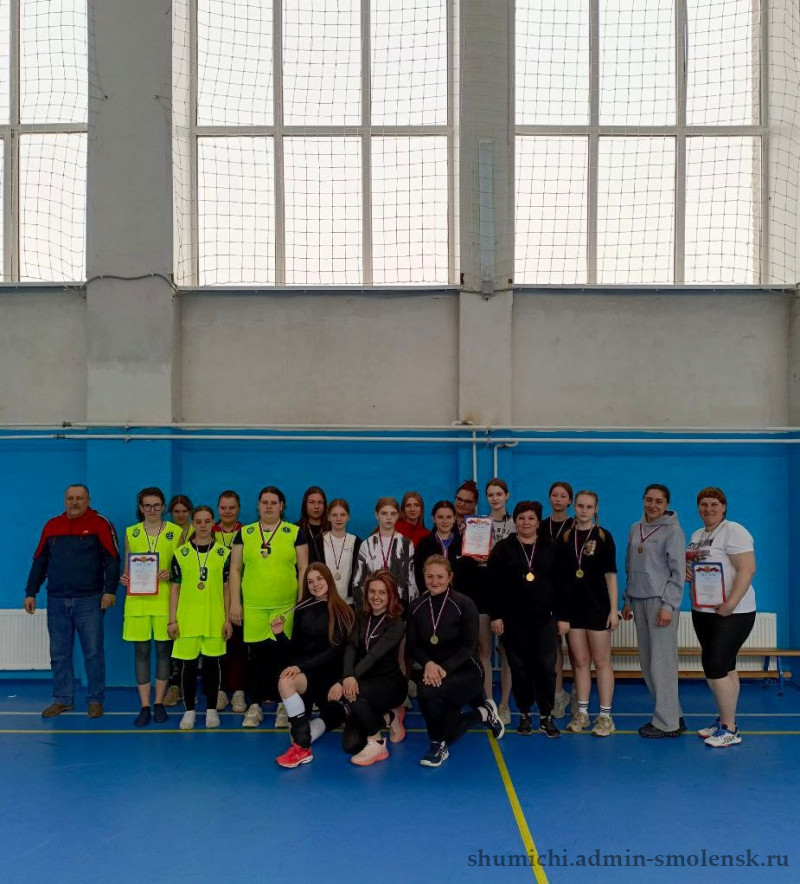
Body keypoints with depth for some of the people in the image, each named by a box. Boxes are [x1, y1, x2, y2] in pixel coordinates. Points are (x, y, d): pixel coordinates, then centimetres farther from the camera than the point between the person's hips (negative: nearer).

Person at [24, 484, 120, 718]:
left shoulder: (100, 524, -3)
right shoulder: (52, 526, 10)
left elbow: (112, 560, -6)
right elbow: (39, 562, 15)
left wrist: (110, 590, -14)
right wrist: (30, 593, 12)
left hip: (88, 601, -4)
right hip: (56, 601, 4)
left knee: (93, 653, 1)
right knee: (59, 654, 9)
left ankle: (96, 700, 11)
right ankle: (63, 699, 20)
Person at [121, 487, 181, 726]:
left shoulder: (176, 532, 3)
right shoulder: (131, 532, 9)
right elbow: (126, 567, 13)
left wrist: (170, 574, -14)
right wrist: (124, 578, -7)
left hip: (164, 599, -1)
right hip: (138, 598, 1)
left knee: (163, 648, 4)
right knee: (141, 650, 3)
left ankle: (159, 703, 15)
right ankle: (144, 706, 9)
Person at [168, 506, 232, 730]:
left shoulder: (224, 553, 3)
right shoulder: (181, 553, 3)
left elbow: (227, 589, 5)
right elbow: (174, 589, 5)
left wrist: (227, 619, 2)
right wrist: (172, 620, 0)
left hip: (214, 619, 0)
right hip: (187, 619, 0)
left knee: (211, 663, 6)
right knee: (189, 664, 5)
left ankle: (211, 709, 18)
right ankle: (189, 710, 17)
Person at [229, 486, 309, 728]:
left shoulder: (296, 533, 4)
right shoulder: (244, 533, 8)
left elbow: (303, 570, 4)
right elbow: (235, 569, 9)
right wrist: (235, 602, 3)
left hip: (286, 606, -1)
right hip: (253, 607, 2)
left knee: (282, 655, 2)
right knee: (256, 654, 6)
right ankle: (255, 705, 18)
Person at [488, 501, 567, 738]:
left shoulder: (551, 548, 6)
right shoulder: (503, 549, 2)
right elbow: (494, 586, -1)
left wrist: (562, 616, 1)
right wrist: (496, 616, -7)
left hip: (545, 618, 1)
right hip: (514, 620, 0)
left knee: (546, 667, -2)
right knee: (520, 668, 5)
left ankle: (546, 717, 11)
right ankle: (524, 715, 18)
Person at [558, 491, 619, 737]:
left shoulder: (603, 536, -2)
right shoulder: (565, 537, 6)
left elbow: (610, 575, -3)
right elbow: (558, 574, 8)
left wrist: (613, 609, -7)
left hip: (598, 608, -3)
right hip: (572, 608, 3)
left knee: (602, 662, 3)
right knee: (580, 662, 10)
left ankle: (605, 715, 10)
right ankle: (582, 712, 19)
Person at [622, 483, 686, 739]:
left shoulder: (673, 531, -4)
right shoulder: (635, 529, 14)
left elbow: (678, 572, -9)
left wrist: (668, 606, -15)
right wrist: (628, 600, 15)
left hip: (660, 601, -7)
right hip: (639, 601, 7)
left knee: (662, 661, -6)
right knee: (647, 662, 9)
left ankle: (667, 723, 3)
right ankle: (672, 715, 20)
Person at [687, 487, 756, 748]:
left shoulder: (733, 531, -11)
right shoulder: (697, 536, 13)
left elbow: (747, 569, -20)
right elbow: (692, 565, 25)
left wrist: (731, 604, -26)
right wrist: (686, 573, 1)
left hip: (731, 613, -8)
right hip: (702, 610, 8)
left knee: (715, 667, -9)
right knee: (724, 667, 14)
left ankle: (730, 729, 1)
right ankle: (724, 720, 21)